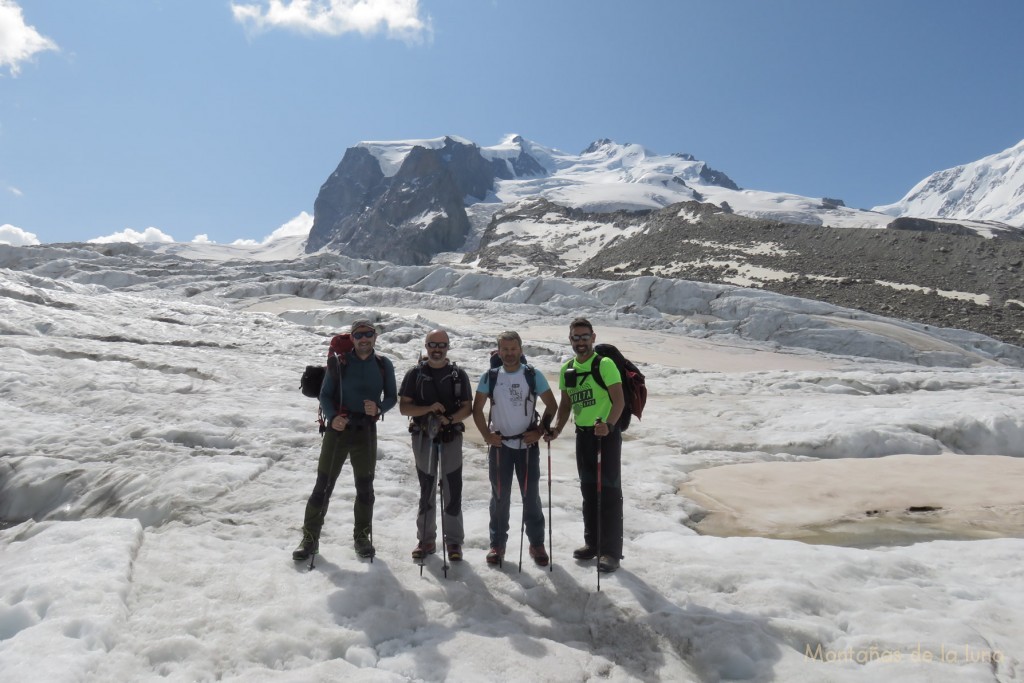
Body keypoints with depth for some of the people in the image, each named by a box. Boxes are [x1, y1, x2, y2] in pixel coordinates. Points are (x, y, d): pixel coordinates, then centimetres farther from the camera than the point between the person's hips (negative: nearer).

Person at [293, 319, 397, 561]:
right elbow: (324, 394, -1)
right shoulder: (339, 363, -3)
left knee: (365, 487, 11)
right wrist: (332, 417, -19)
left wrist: (379, 408, -13)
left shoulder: (384, 365, 3)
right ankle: (310, 538, 13)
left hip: (366, 431, 2)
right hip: (338, 429, -2)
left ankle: (362, 536, 26)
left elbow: (392, 397, 9)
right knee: (323, 485, 1)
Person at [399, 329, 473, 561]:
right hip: (423, 437, 1)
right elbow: (404, 407, -2)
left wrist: (449, 419, -18)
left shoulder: (459, 374, 3)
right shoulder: (415, 374, 3)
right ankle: (426, 540, 22)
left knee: (452, 490, 1)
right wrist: (428, 408, -18)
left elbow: (467, 407, 1)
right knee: (426, 490, 11)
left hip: (451, 437, -1)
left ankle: (454, 541, 12)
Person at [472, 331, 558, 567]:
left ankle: (537, 544, 19)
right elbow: (477, 410, 6)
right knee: (500, 496, 8)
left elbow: (551, 406, 3)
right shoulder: (489, 377, 0)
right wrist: (487, 435, -5)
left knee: (531, 495, 5)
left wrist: (539, 432, -7)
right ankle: (497, 545, 20)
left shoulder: (533, 375, -3)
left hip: (528, 444, -1)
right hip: (499, 445, 1)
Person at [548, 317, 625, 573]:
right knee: (588, 491, 15)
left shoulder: (605, 364, -13)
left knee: (609, 491, -3)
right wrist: (557, 428, 0)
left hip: (606, 433, -7)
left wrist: (609, 424, -34)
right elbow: (565, 403, 14)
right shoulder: (567, 369, 8)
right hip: (583, 434, 7)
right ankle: (592, 543, 28)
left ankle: (611, 551, 5)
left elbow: (619, 399, -20)